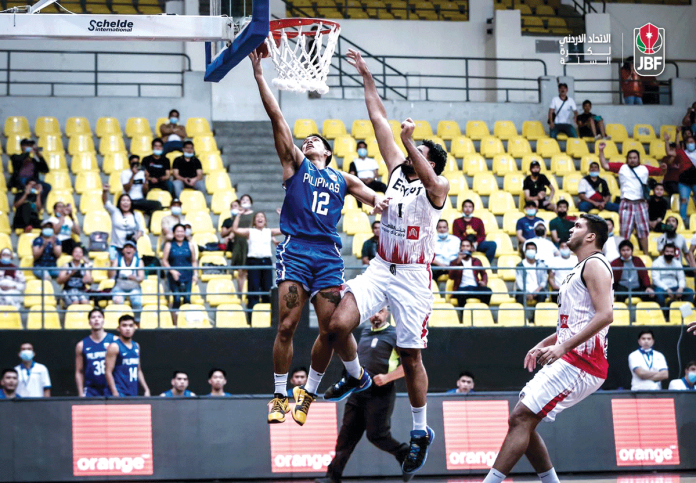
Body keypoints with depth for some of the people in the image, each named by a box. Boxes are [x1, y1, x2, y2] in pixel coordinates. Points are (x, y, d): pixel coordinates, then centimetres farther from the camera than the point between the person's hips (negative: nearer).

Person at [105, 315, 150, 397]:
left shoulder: (136, 346, 16)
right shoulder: (114, 347, -5)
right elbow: (108, 372, -10)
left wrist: (146, 389, 15)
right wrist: (115, 393, -18)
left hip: (134, 393, 7)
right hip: (120, 393, -7)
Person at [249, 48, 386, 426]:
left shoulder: (343, 180, 23)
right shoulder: (295, 163, 16)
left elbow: (375, 198, 15)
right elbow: (277, 117, 9)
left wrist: (381, 202, -11)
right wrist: (259, 74, 3)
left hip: (329, 254, 3)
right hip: (295, 249, -2)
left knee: (330, 331, -3)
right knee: (287, 325, -10)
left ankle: (308, 393, 14)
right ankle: (279, 396, 0)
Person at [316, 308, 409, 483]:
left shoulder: (394, 335, -6)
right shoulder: (365, 332, 15)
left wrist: (387, 377, -21)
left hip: (380, 394, -6)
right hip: (358, 393, 6)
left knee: (376, 435, -7)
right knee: (347, 435, 2)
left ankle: (406, 455, 16)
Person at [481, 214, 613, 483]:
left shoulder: (595, 265, -8)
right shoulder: (579, 270, 24)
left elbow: (605, 315, -22)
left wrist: (563, 347, -26)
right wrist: (544, 345, 22)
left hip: (581, 362, -10)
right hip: (567, 361, 10)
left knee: (521, 418, -16)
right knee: (523, 421, 8)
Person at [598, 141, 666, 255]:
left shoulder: (645, 169, 12)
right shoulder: (621, 167, 8)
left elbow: (659, 172, 17)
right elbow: (605, 165, 6)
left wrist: (663, 169, -6)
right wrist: (601, 151, 0)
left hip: (641, 203, 1)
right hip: (626, 203, -1)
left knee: (643, 231, 3)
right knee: (625, 231, -2)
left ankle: (646, 254, 9)